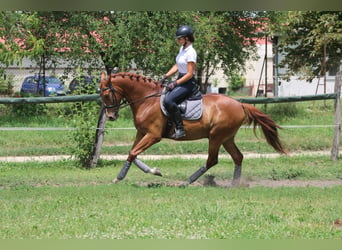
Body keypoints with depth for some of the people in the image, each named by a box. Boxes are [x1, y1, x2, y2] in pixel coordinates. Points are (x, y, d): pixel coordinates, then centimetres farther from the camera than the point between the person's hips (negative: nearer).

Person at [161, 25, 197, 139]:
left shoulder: (190, 53, -19)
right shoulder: (182, 49, 10)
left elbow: (189, 74, -20)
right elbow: (177, 66, 18)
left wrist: (176, 83, -18)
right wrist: (166, 76, 6)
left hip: (188, 83, -10)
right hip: (180, 80, 10)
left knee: (169, 100, -29)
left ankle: (180, 129, -25)